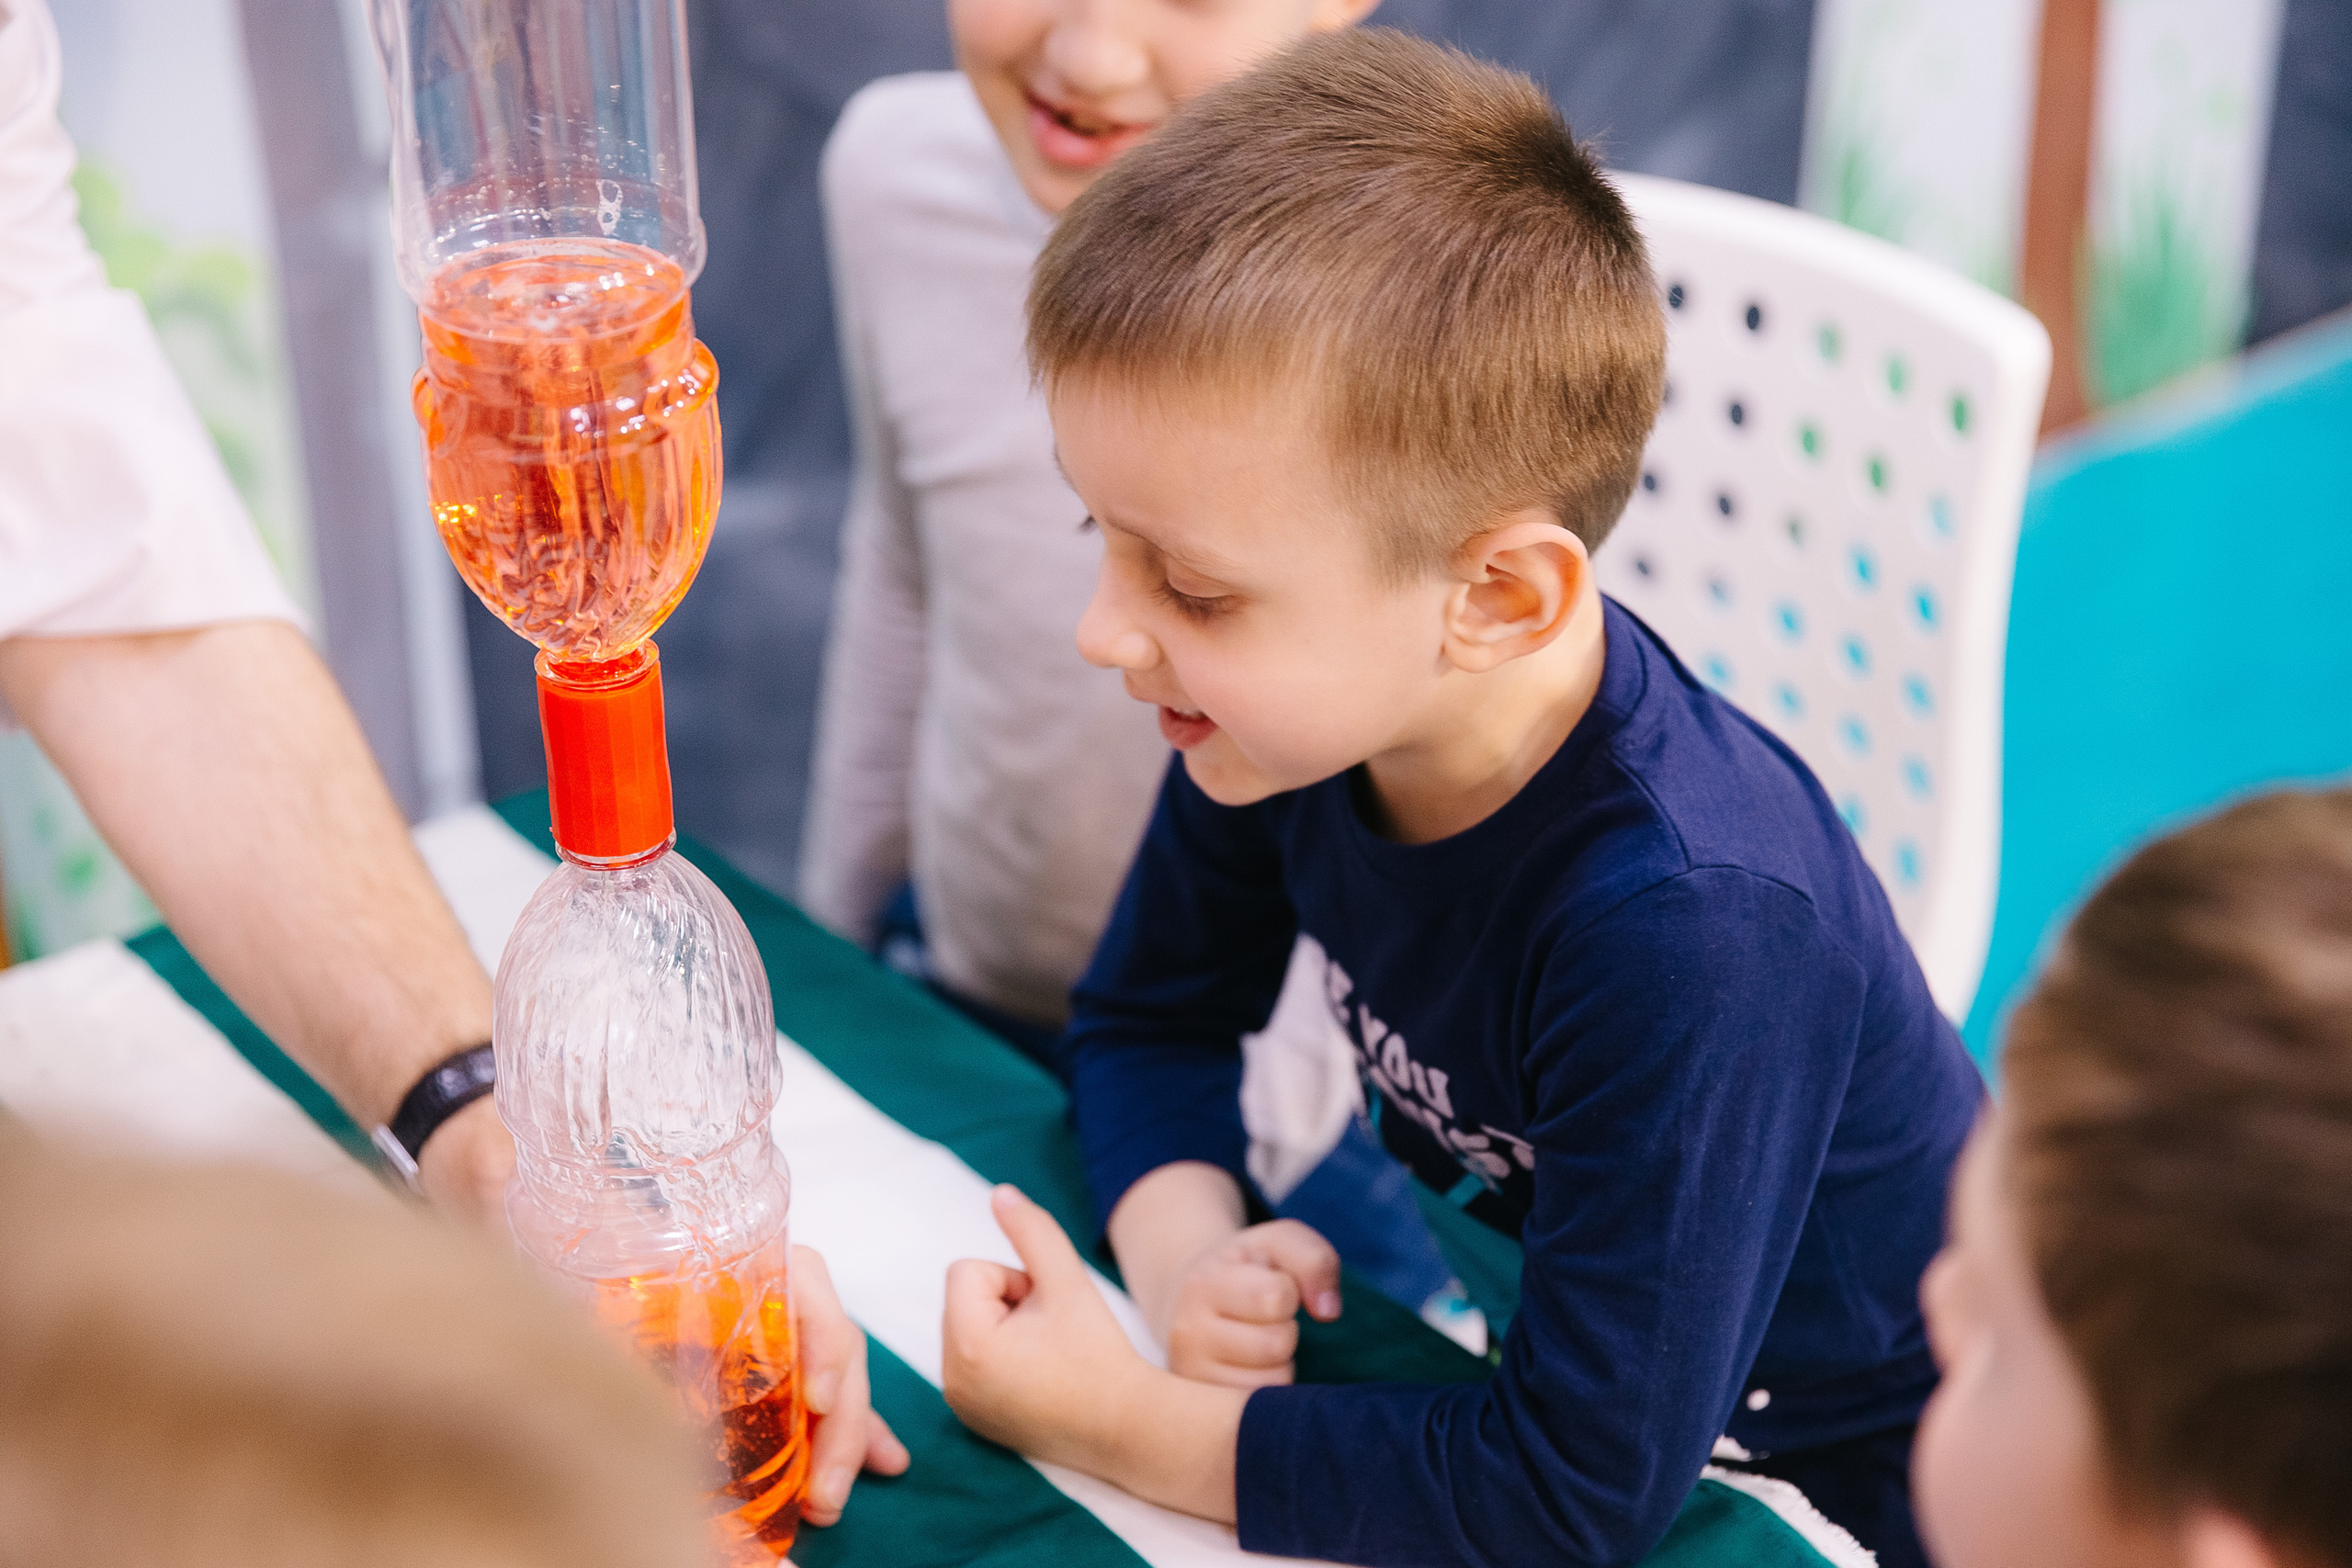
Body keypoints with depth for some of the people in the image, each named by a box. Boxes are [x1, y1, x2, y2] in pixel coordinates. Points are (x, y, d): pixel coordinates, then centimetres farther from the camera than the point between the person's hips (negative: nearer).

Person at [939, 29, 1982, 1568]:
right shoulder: (1295, 709, -14)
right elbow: (1152, 1019, 4)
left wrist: (1125, 1428, -24)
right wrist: (1185, 1249, -15)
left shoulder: (1690, 933, -33)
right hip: (1531, 1348, 6)